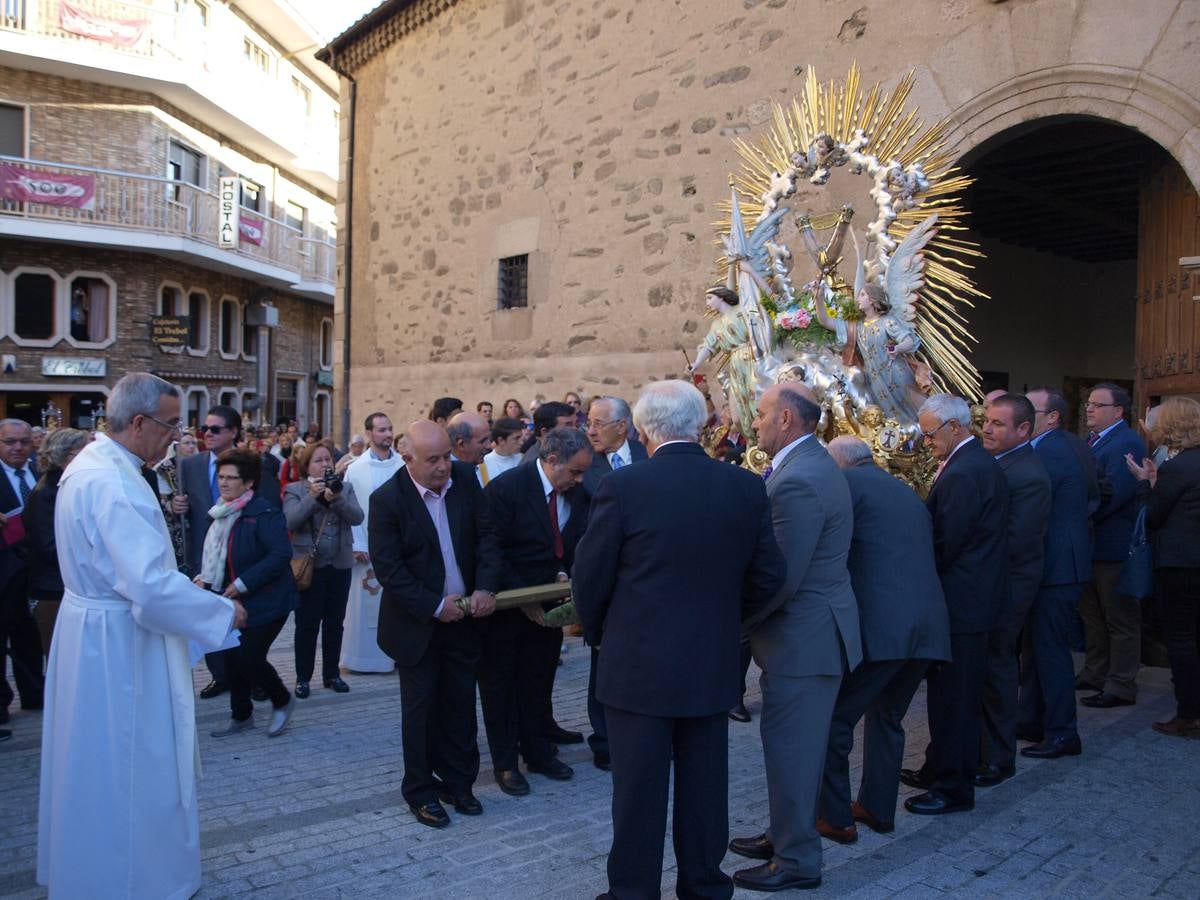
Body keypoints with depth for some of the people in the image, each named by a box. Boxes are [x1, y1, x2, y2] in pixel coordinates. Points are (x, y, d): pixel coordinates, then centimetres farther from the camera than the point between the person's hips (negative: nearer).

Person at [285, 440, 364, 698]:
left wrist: (336, 499, -21)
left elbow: (357, 518, -7)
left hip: (339, 566, 3)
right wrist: (312, 496, -21)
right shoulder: (295, 490, 0)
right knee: (307, 624, 2)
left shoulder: (345, 488, 8)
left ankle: (332, 674, 21)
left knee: (335, 623, 10)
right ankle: (303, 678, 12)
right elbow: (289, 522, -15)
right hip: (308, 566, -3)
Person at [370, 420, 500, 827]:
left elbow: (486, 534, 0)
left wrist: (486, 586, -14)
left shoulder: (465, 478, -4)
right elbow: (387, 568, -17)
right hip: (418, 622, -4)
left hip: (464, 615, 4)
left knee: (460, 703, 12)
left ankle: (457, 781, 28)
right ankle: (420, 790, 23)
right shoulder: (387, 499, -16)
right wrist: (435, 607, -17)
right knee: (420, 707, 7)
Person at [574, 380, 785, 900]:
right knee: (704, 784, 16)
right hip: (713, 665, 4)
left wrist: (597, 633, 11)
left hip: (638, 665, -3)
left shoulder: (622, 487, -15)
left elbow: (590, 576, -8)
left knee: (638, 790, 8)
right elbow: (768, 576, 3)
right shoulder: (747, 488, -3)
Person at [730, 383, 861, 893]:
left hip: (803, 637, -10)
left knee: (792, 749, 3)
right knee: (796, 744, 21)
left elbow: (780, 579, -25)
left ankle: (796, 861, 17)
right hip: (812, 628, 10)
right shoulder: (812, 464, 10)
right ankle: (787, 836, 36)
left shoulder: (798, 480, -24)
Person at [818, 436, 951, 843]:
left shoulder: (845, 484, -1)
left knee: (834, 719, 6)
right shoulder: (908, 492, 22)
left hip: (878, 623, -8)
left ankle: (835, 818, 12)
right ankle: (878, 808, 31)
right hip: (928, 622, 8)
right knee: (887, 717, 23)